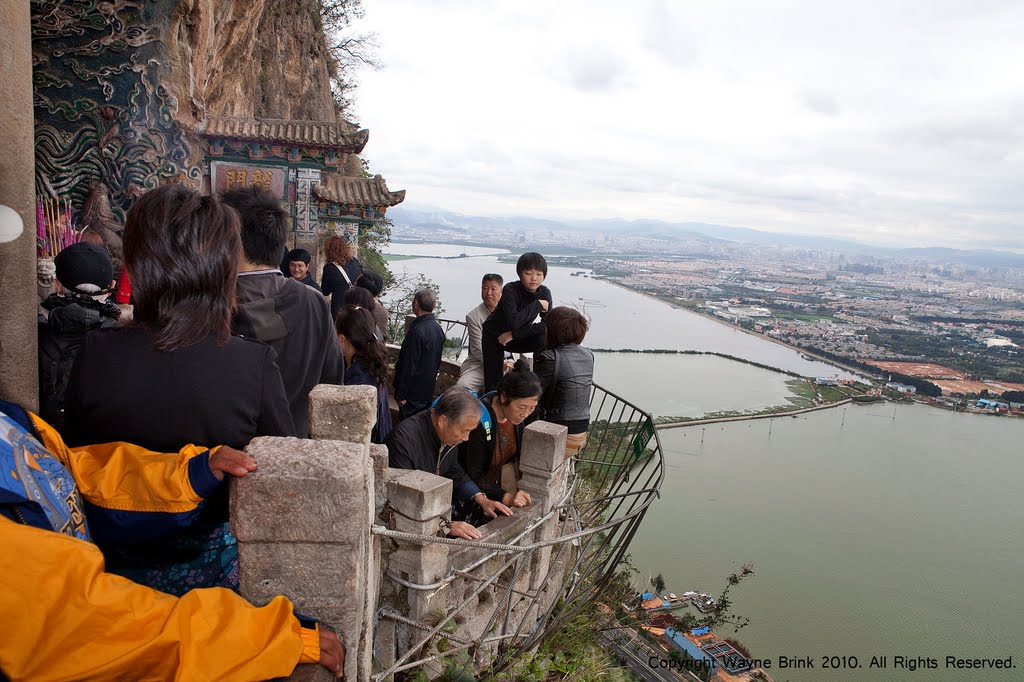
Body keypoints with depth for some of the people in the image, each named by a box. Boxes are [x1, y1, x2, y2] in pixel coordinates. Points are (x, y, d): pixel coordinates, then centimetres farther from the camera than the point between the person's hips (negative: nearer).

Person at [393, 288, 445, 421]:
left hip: (414, 392, -9)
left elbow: (409, 365, -21)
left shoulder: (417, 331, -22)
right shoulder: (437, 328, 5)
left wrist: (401, 394, -15)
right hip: (428, 389, 9)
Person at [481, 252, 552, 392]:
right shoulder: (510, 289, -26)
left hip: (517, 338, 4)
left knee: (545, 340, -23)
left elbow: (547, 325, -21)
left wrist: (514, 334, -26)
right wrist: (537, 305, -30)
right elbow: (514, 321, -39)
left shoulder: (544, 293, -13)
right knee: (493, 382, -12)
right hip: (494, 336, -3)